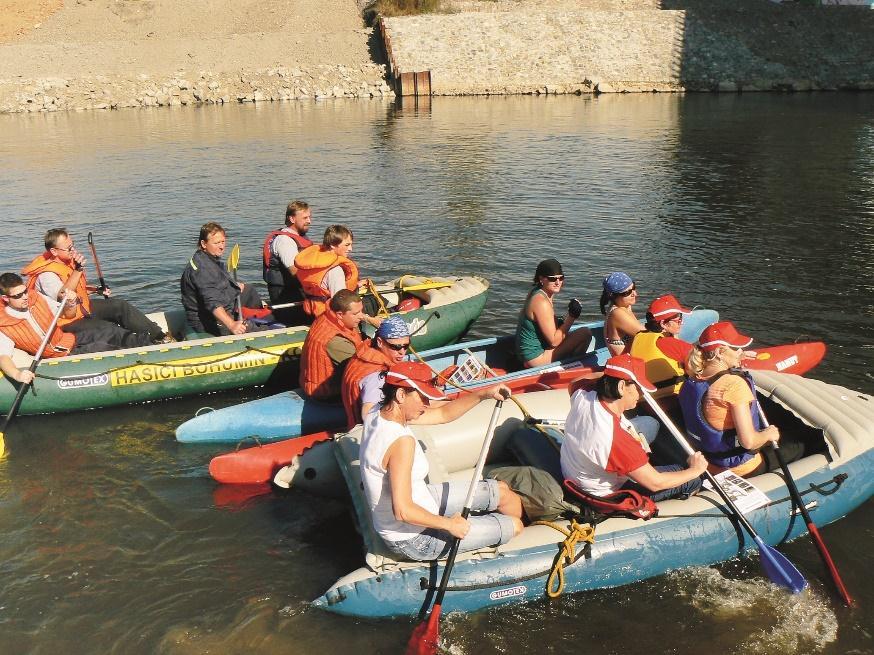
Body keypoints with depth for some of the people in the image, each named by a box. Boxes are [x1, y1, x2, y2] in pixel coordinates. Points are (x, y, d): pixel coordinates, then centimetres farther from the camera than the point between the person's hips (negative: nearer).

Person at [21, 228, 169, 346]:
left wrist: (97, 290, 8)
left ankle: (159, 335, -9)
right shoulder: (46, 274, -25)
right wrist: (78, 270, -46)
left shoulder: (69, 260, 2)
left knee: (120, 306, -7)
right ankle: (150, 345, -25)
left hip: (82, 307, 9)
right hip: (68, 321, -9)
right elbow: (64, 296, -42)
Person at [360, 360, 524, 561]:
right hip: (413, 540, -9)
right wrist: (450, 524, -22)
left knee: (502, 491, 19)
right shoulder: (401, 441, -34)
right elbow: (403, 511, -36)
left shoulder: (378, 413, -6)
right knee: (514, 525, 5)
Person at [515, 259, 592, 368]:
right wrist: (571, 317, -18)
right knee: (586, 333, -11)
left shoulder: (536, 293, 6)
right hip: (535, 357, -10)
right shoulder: (541, 302, -23)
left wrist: (564, 321, 0)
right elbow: (554, 341, -21)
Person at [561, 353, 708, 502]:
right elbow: (655, 483, -28)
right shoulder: (615, 439, -42)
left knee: (651, 423, 19)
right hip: (607, 495, -7)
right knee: (692, 481, 5)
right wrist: (695, 470, -11)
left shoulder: (582, 397, -23)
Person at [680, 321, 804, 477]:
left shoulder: (694, 379, -7)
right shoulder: (734, 383, -27)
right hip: (740, 469, -7)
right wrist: (768, 434, -9)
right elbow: (748, 441, -30)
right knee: (798, 447, 17)